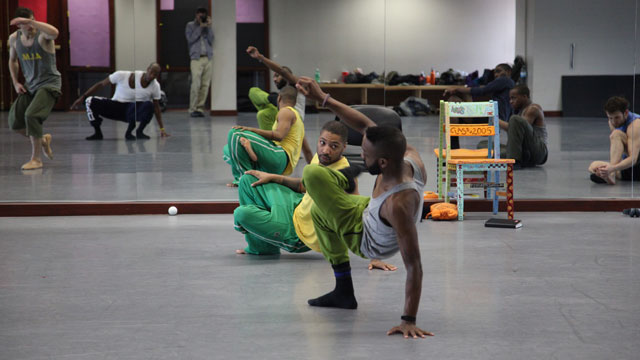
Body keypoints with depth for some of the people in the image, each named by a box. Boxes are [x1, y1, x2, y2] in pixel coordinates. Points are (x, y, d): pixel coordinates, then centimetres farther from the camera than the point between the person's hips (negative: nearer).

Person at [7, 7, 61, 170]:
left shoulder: (43, 35, -16)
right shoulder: (14, 38, 1)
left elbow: (54, 32, -42)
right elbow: (13, 60, 20)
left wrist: (30, 21, -42)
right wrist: (15, 83, 9)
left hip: (49, 83, -6)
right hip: (30, 85, 7)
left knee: (31, 116, -25)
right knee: (15, 123, -1)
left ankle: (36, 159, -11)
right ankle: (43, 140, 27)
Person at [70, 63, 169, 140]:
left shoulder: (155, 86, -6)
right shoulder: (122, 76, -14)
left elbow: (156, 107, 7)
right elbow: (101, 84, -5)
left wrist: (162, 129, 4)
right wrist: (82, 98, -5)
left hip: (134, 110, 0)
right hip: (116, 107, 0)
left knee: (149, 105, -35)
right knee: (90, 101, -23)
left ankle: (139, 131, -9)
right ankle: (97, 133, -6)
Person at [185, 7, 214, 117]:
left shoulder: (207, 26, 17)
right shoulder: (190, 25, 10)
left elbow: (211, 41, 7)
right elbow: (191, 39, -5)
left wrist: (209, 27, 0)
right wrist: (200, 27, -5)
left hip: (208, 58, 3)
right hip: (196, 58, -3)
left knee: (205, 85, -3)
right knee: (196, 85, -13)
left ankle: (200, 108, 2)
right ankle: (192, 109, -8)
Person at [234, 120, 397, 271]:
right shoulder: (319, 157, -6)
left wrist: (374, 258, -39)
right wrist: (272, 177, 12)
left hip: (298, 236, -9)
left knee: (243, 214, -20)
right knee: (248, 180, 19)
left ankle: (265, 249, 14)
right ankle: (256, 247, 29)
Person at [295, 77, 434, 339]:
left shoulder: (400, 204, -45)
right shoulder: (410, 157, -26)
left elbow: (414, 266, -42)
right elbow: (366, 126, -14)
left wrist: (409, 321, -41)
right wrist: (322, 98, -15)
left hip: (367, 239, -7)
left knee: (313, 174, -16)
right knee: (318, 210, 28)